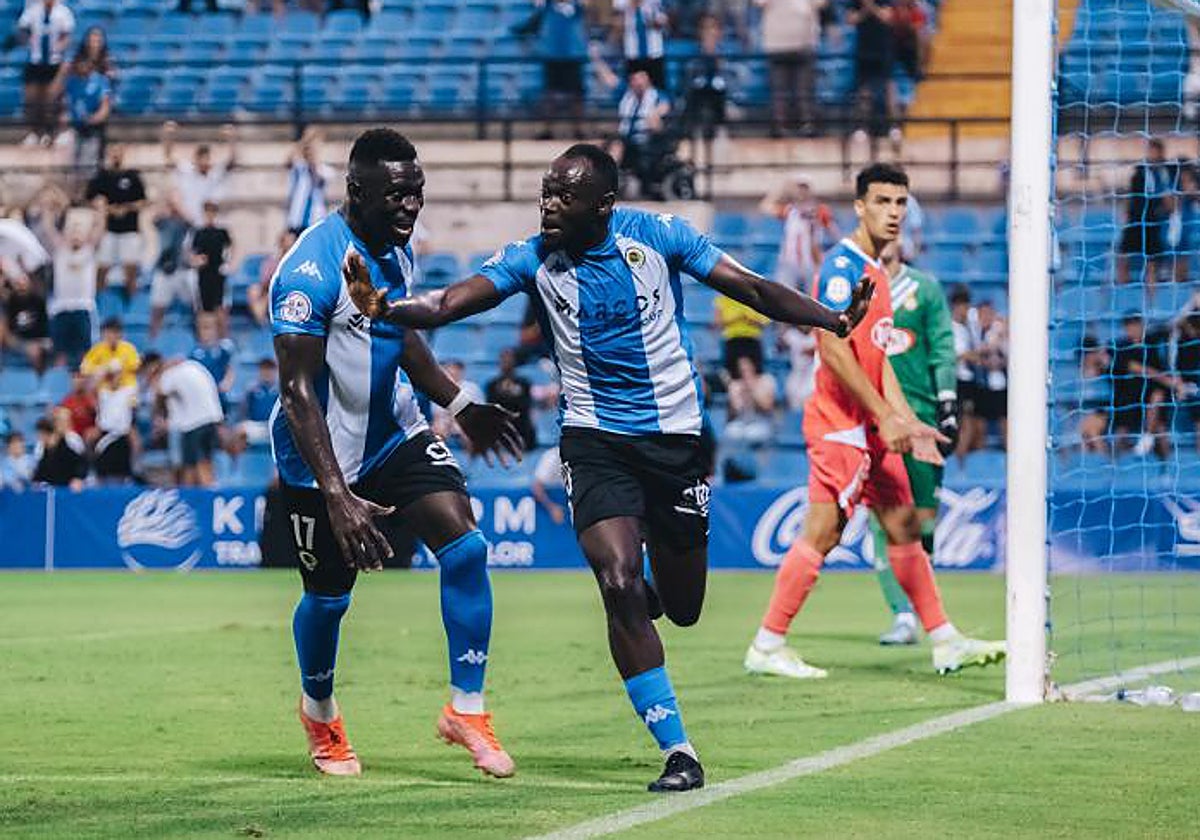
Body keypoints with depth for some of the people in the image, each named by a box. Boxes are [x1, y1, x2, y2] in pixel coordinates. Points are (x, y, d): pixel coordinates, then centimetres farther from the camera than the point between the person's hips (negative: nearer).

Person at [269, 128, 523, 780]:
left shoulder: (396, 249, 1)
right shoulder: (312, 269, -26)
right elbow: (297, 392, -28)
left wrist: (460, 406, 18)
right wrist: (337, 498, -34)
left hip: (396, 435, 6)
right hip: (322, 455, -6)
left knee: (466, 547, -11)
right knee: (328, 596, 7)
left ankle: (466, 708, -1)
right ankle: (319, 712, 37)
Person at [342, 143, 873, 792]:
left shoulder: (656, 234, -7)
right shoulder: (532, 259, -7)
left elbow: (750, 288, -2)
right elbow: (451, 302, -19)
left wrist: (833, 320, -11)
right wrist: (386, 308, -38)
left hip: (675, 435, 1)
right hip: (594, 439, -1)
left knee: (682, 609, 9)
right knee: (619, 586, -20)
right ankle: (677, 751, -12)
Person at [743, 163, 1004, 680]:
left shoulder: (875, 271, 17)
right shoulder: (842, 265, -13)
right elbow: (835, 350, -20)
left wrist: (909, 422, 10)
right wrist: (885, 416, -18)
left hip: (873, 427, 10)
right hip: (840, 424, -10)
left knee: (904, 527, 10)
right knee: (821, 535, -9)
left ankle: (945, 642, 14)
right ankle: (766, 647, -4)